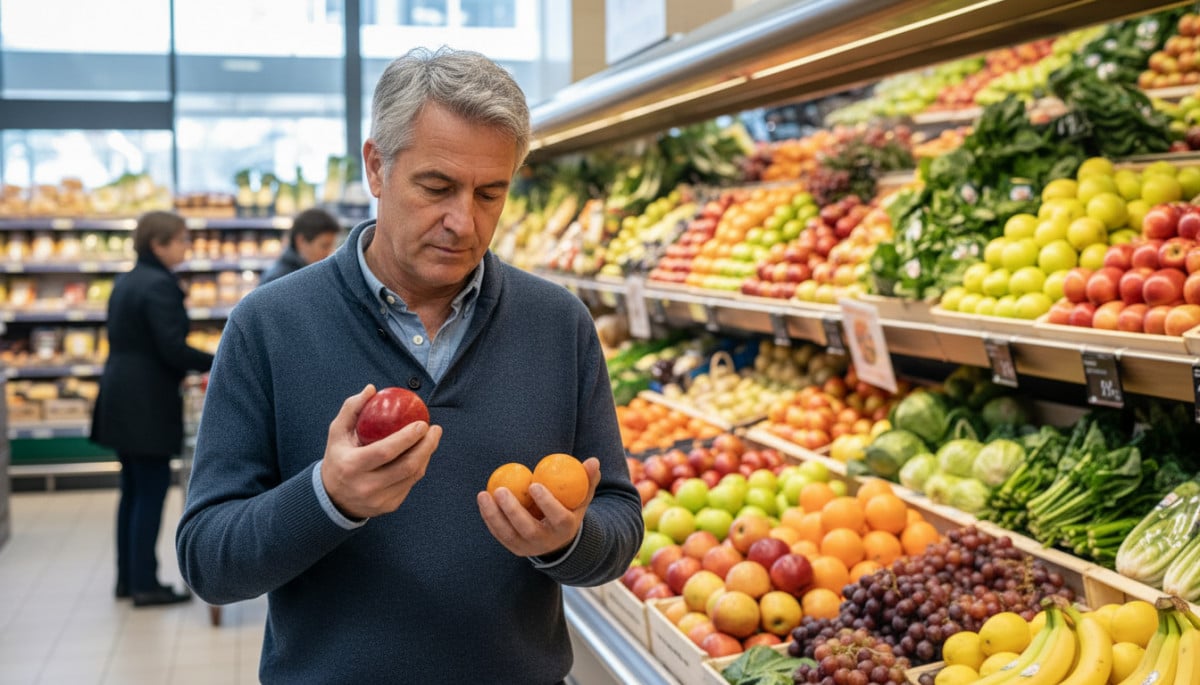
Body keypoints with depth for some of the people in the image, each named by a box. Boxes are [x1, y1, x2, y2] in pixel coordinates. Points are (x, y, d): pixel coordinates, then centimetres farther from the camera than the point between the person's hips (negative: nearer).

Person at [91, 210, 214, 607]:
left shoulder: (125, 282, 14)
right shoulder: (160, 285, -15)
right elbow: (173, 348, -21)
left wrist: (193, 368, 19)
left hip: (121, 400, 9)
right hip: (148, 404, -9)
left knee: (133, 491, 14)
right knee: (152, 492, -2)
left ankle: (128, 578, 21)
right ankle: (145, 585, 3)